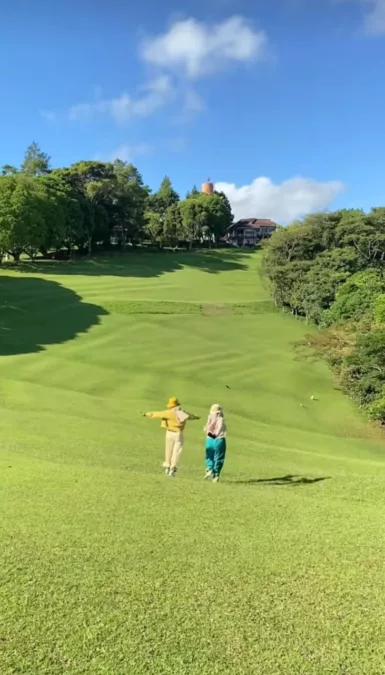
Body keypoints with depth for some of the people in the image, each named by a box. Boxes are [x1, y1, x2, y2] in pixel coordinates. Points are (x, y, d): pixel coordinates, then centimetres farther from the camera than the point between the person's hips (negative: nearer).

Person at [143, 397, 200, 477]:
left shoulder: (169, 413, -9)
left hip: (170, 433, -1)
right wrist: (195, 417, 47)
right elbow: (191, 416, 24)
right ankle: (173, 468, -14)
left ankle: (167, 466, 25)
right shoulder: (184, 413, 4)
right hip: (178, 434, 1)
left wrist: (148, 414, 8)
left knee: (169, 450, 15)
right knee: (176, 452, -2)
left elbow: (157, 414, -6)